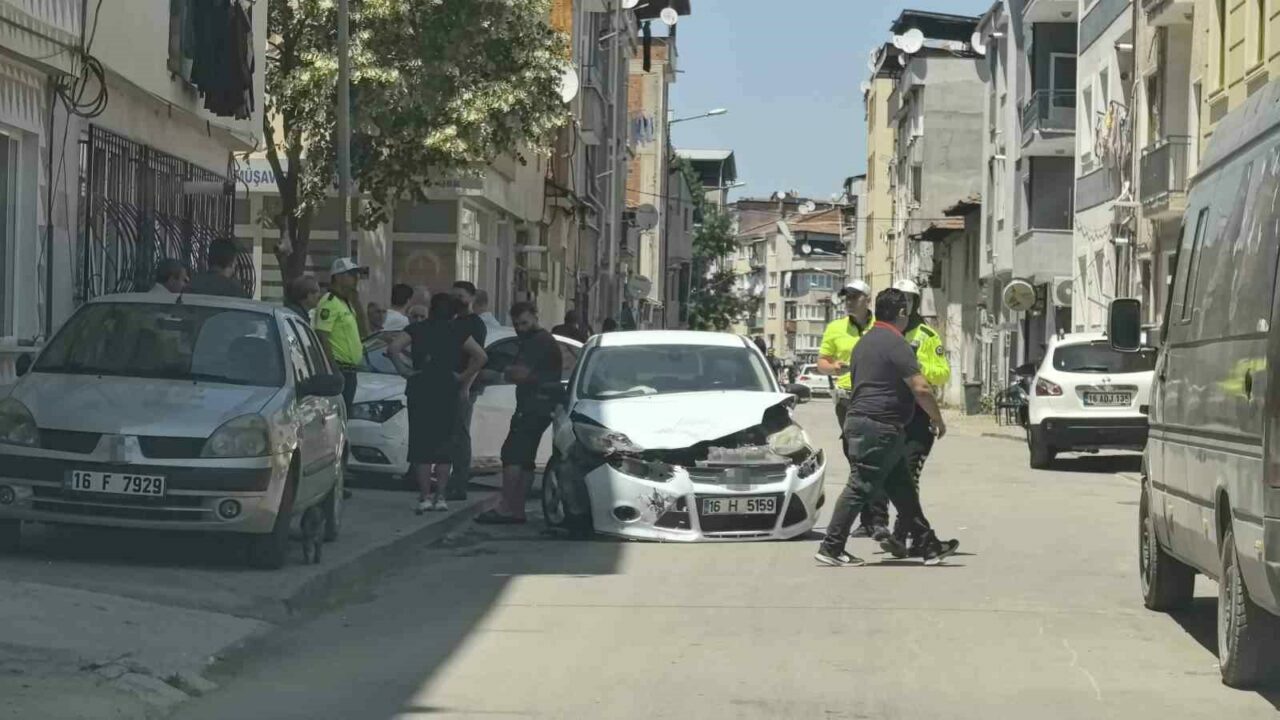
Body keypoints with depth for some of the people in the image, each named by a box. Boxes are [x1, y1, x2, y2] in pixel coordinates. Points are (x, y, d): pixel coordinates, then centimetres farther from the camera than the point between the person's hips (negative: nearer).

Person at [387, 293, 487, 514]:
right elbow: (480, 356, -7)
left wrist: (403, 369, -3)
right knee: (444, 446, 9)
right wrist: (464, 377, 0)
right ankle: (440, 496, 5)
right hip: (448, 394, 1)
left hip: (420, 391, -1)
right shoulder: (457, 332, 3)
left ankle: (425, 496, -4)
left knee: (421, 445, 3)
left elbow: (393, 348, -13)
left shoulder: (417, 329, 2)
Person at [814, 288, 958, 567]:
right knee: (861, 487, -7)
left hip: (859, 421, 10)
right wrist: (938, 419, -5)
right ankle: (831, 548, -6)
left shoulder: (865, 342, 17)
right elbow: (921, 388, -17)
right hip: (879, 426, -10)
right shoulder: (895, 344, -13)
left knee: (902, 487, 12)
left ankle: (928, 545, 15)